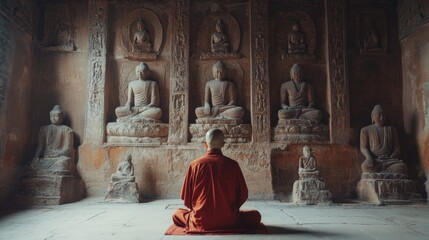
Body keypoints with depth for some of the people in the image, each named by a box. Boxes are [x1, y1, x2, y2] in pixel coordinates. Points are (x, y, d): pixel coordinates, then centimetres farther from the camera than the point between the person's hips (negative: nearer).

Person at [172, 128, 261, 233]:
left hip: (200, 222, 1)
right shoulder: (232, 164, -7)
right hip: (228, 221, -1)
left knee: (176, 214, 28)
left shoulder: (194, 164, -6)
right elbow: (243, 195, 1)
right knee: (255, 215, 21)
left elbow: (186, 197, 1)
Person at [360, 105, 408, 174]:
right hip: (374, 161, -2)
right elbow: (363, 148, 3)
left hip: (389, 160, 3)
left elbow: (397, 148, 15)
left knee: (402, 166, -33)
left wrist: (391, 158, -8)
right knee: (366, 166, -39)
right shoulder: (366, 130, 13)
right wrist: (368, 157, -20)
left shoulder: (392, 130, 21)